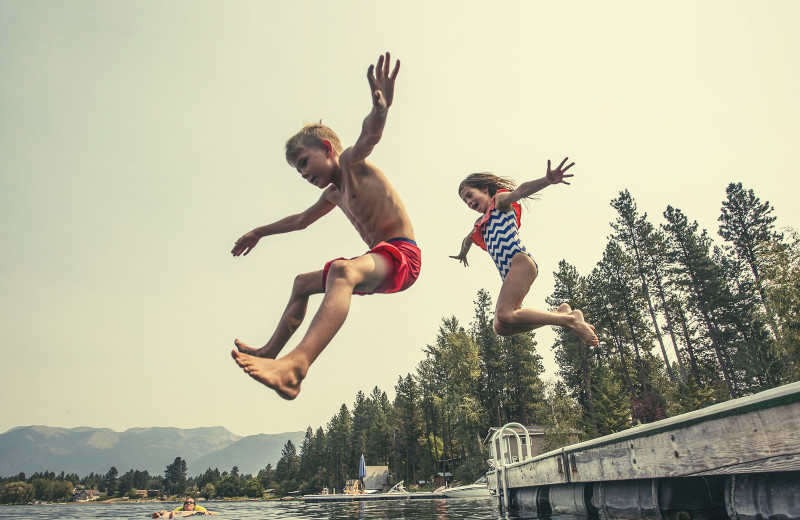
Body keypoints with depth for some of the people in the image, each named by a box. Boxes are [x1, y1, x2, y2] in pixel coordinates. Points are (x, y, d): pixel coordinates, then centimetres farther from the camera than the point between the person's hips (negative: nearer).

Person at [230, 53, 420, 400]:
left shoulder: (350, 162, -5)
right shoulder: (334, 193, 21)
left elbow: (368, 137, -29)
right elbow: (301, 220, 37)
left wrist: (380, 108, -51)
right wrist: (260, 232, 46)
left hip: (401, 255, -11)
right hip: (378, 261, 11)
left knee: (341, 271, -42)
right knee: (303, 283, 24)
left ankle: (297, 364, -60)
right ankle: (271, 352, 30)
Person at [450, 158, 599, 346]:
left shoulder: (499, 200, 8)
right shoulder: (481, 223, 31)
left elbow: (520, 191, -15)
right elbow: (467, 240, 52)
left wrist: (547, 180, -35)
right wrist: (462, 255, 72)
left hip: (520, 262, -8)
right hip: (508, 274, 8)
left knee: (504, 315, -26)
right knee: (501, 327, -8)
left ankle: (570, 320, -17)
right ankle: (559, 313, -1)